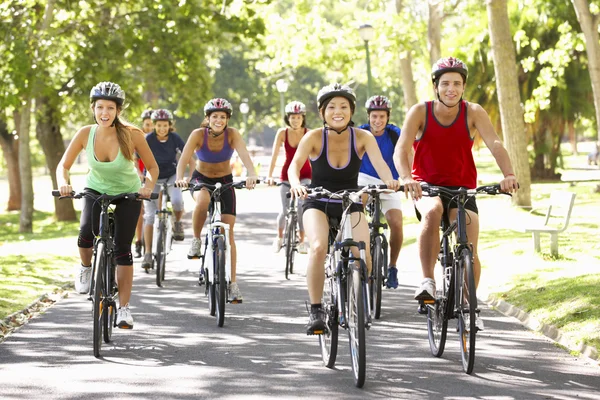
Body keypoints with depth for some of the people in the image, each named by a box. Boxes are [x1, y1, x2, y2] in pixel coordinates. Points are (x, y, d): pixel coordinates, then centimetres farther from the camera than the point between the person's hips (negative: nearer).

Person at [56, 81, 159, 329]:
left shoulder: (132, 135, -25)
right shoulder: (85, 134, -21)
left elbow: (152, 167, -14)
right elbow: (63, 165, -12)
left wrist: (148, 185, -34)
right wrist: (63, 183, -32)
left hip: (128, 194, -1)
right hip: (96, 190, 1)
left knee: (122, 248, -8)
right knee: (86, 234, -26)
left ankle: (124, 308, 3)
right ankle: (86, 268, 8)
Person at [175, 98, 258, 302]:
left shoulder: (232, 134, -20)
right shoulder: (198, 134, -21)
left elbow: (244, 155, -34)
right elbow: (184, 159, -31)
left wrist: (251, 175, -54)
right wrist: (180, 178, -51)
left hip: (225, 181, 1)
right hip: (201, 179, -1)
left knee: (228, 231, -7)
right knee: (203, 200, -38)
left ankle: (233, 283, -2)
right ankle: (196, 239, -11)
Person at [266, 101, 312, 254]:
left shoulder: (309, 134, -12)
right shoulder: (282, 133, -9)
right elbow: (274, 156, -11)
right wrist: (269, 176, -20)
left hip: (305, 174, -1)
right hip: (287, 174, 1)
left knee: (301, 205, -20)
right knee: (285, 210, -2)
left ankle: (302, 240, -5)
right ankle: (279, 238, 25)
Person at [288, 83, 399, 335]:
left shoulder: (362, 137, -10)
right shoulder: (314, 137, -13)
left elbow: (379, 163, -26)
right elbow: (295, 165, -27)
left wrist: (390, 181, -48)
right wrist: (296, 184, -50)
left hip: (350, 204, 1)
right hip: (318, 204, -1)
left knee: (363, 257, -22)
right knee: (319, 248, -30)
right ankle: (315, 311, -17)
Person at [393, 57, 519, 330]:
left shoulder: (473, 113, -8)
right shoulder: (420, 112, -11)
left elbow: (495, 144, -22)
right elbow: (401, 149, -23)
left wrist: (509, 174, -41)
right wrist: (406, 178, -44)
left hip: (462, 189, 2)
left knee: (469, 251, -10)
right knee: (433, 211, -37)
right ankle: (427, 281, -30)